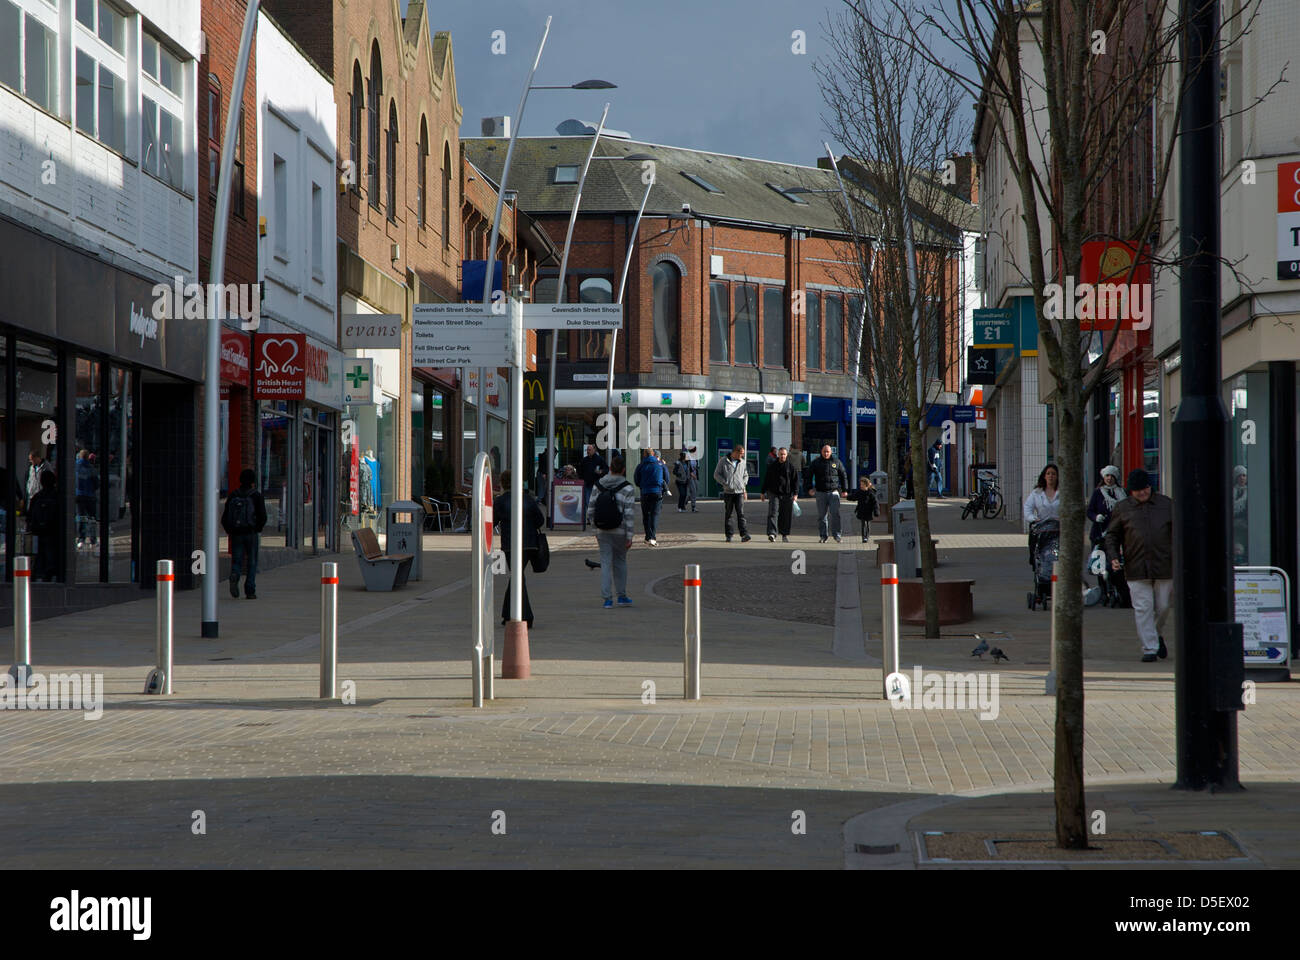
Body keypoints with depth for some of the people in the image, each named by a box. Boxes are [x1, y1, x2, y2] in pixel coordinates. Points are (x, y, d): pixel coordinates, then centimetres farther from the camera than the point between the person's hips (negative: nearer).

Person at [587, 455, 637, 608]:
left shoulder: (599, 486, 0)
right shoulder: (627, 489, -11)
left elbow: (591, 509, 4)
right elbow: (630, 514, -14)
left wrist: (595, 528, 16)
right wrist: (630, 536, -10)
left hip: (602, 531, 2)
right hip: (620, 531, -2)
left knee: (606, 563, 5)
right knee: (620, 562, 14)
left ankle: (607, 598, 0)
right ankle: (622, 596, 21)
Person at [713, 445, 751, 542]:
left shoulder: (742, 462, 10)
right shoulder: (723, 461, 0)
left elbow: (745, 475, 23)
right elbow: (716, 474, 0)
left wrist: (744, 484, 8)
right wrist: (725, 483, -10)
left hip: (739, 492, 1)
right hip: (728, 492, -1)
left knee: (741, 513, -10)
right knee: (728, 514, 4)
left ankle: (744, 535, -17)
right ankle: (728, 536, 11)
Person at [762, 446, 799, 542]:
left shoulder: (791, 466, 4)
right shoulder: (772, 466, 7)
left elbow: (795, 480, 4)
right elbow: (766, 479, 13)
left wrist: (795, 494, -5)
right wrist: (763, 492, 11)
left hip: (787, 494, 0)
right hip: (774, 493, 0)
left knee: (786, 516, 5)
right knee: (773, 513, -13)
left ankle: (785, 535, 17)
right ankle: (772, 533, -22)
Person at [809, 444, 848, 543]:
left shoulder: (836, 462, 7)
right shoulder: (816, 463, 6)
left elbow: (843, 476, 12)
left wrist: (844, 489, 8)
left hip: (834, 492, -1)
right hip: (821, 493, 1)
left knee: (835, 514, -11)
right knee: (822, 515, 3)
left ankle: (836, 535, -8)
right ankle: (823, 536, 9)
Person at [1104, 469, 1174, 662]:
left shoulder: (1166, 504, 9)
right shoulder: (1122, 508, 7)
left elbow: (1176, 531, 11)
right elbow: (1112, 535, 11)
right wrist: (1113, 557, -6)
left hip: (1163, 566, 1)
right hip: (1136, 569, -1)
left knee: (1162, 606, 6)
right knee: (1143, 608, -6)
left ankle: (1156, 635, 34)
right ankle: (1149, 648, -2)